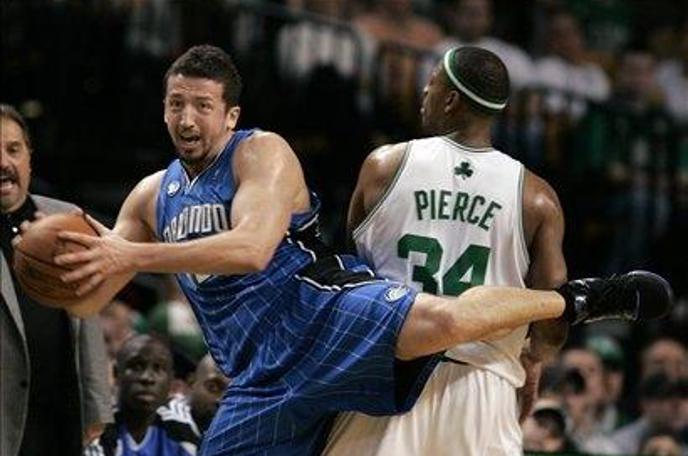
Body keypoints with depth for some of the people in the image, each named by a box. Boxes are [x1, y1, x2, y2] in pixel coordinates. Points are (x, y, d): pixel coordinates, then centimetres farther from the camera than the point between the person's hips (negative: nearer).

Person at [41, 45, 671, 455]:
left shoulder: (262, 153, -2)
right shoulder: (152, 196, 18)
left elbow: (252, 247, -21)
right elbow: (89, 300, 17)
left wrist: (132, 255, -24)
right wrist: (70, 256, -8)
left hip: (322, 312, -7)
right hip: (262, 376, 7)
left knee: (444, 320, -34)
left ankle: (577, 300, -13)